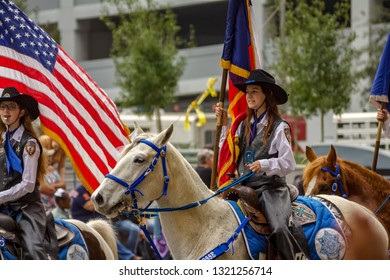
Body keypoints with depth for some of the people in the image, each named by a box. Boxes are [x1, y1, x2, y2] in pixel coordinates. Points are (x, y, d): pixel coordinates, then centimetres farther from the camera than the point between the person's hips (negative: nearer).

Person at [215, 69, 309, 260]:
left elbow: (288, 164, -7)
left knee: (280, 228, -31)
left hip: (270, 187, -6)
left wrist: (264, 164, -24)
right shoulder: (244, 126, 17)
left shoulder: (279, 127, -2)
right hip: (244, 187, 6)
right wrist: (224, 125, 14)